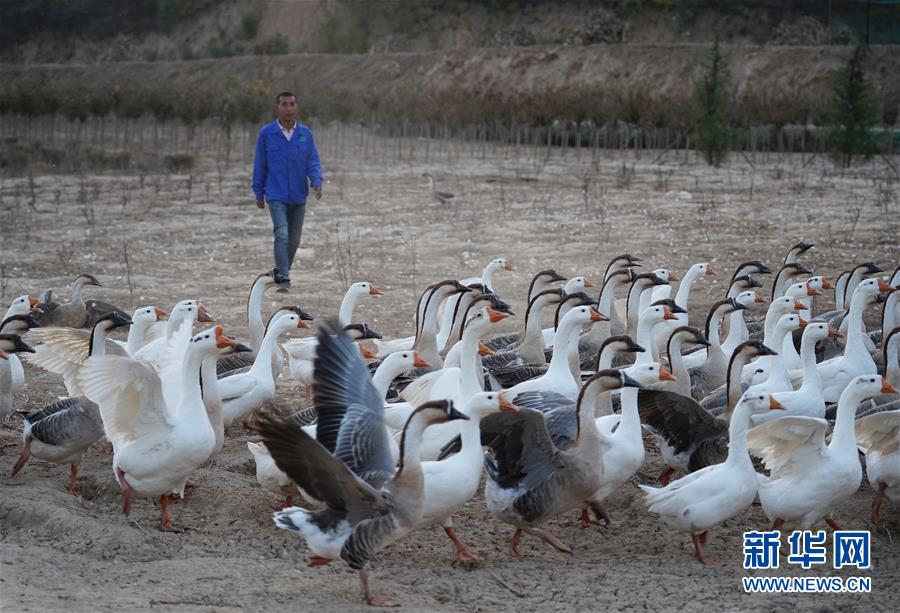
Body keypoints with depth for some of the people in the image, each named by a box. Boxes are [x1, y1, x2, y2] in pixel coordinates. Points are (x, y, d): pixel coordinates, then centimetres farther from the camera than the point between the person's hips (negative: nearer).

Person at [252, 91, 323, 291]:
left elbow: (313, 162, 1)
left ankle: (281, 271, 30)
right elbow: (260, 165, 3)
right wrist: (259, 194, 5)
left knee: (294, 239, 11)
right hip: (276, 195, -3)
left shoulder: (305, 133, 2)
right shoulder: (266, 133, -3)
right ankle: (284, 279, -19)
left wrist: (317, 182, -18)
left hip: (298, 196, 3)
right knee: (282, 235, -17)